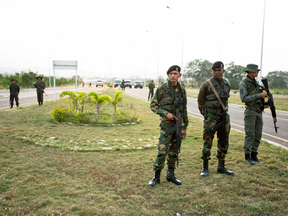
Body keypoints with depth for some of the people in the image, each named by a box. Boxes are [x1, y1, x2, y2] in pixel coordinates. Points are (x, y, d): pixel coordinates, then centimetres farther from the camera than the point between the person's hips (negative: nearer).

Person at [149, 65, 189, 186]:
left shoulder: (182, 91, 9)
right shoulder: (162, 89, -6)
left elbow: (184, 110, 14)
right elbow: (153, 106, -3)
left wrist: (184, 127, 13)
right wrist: (166, 113, -17)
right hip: (167, 124, -5)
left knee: (174, 151, 11)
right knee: (162, 150, -7)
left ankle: (170, 174, 24)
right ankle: (157, 176, 6)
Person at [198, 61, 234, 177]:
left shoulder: (227, 84, 8)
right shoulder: (206, 84, -9)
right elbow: (200, 101, -1)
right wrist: (206, 115, 5)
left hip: (224, 116, 6)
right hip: (211, 117, -5)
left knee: (224, 142, 11)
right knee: (207, 142, -3)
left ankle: (221, 167, 24)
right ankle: (205, 168, 8)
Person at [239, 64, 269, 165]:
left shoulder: (255, 83, 15)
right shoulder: (243, 83, -9)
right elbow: (244, 99, -19)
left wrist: (263, 104, 5)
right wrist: (259, 95, -20)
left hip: (259, 112, 8)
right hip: (250, 112, -7)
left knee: (258, 135, 9)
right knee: (250, 135, -3)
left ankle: (254, 155, 19)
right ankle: (247, 156, 8)